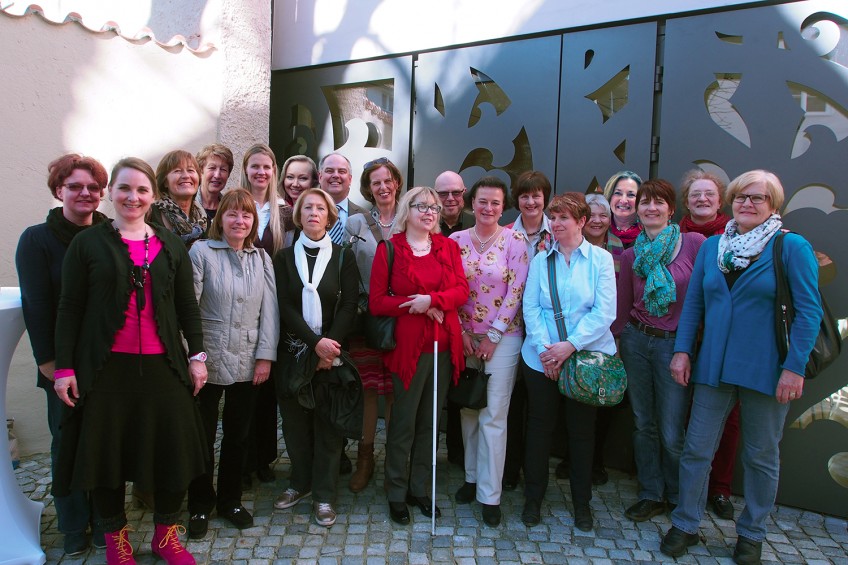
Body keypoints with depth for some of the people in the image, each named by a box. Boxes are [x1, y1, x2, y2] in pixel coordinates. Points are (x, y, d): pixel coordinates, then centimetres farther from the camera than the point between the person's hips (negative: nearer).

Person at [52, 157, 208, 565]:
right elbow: (70, 308, 1)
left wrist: (197, 355, 5)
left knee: (172, 450, 5)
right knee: (106, 451, 7)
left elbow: (187, 305, 9)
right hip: (105, 367, -1)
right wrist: (64, 367, -3)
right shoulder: (88, 243, 2)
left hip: (163, 365, 2)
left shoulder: (170, 244, 9)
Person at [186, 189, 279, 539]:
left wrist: (265, 356, -2)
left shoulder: (261, 258, 7)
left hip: (247, 363, 3)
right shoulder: (201, 252, -4)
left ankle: (230, 501, 31)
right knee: (203, 435, 8)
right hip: (208, 361, -3)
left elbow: (269, 309, 4)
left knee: (238, 434, 13)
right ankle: (200, 506, 27)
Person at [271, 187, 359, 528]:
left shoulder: (343, 257, 4)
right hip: (293, 351, 1)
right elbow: (285, 307, -4)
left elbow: (349, 305, -4)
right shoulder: (285, 258, 6)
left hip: (331, 351, -1)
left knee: (327, 422, 2)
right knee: (295, 420, 8)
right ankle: (300, 483, 28)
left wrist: (331, 343, -16)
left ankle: (324, 494, 15)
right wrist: (315, 342, -16)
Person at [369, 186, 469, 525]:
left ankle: (420, 489, 28)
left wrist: (432, 299, -16)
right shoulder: (389, 249, -1)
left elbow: (462, 290, 1)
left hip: (444, 346, 4)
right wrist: (415, 305, -14)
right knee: (404, 422, 6)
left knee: (430, 421, 12)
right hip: (408, 345, -4)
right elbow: (376, 302, -5)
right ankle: (397, 494, 22)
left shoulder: (448, 246, 10)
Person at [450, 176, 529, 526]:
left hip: (503, 336, -3)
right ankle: (472, 476, 29)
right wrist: (461, 333, -4)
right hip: (464, 336, 3)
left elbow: (516, 292, -7)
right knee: (468, 410, 11)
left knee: (494, 415, -2)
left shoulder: (515, 241, -5)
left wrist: (493, 335, -8)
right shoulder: (456, 241, 3)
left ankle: (490, 494, 9)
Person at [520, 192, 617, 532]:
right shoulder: (541, 260, 6)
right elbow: (530, 307, -1)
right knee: (540, 425, 8)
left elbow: (605, 312, -8)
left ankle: (582, 502, 28)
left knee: (582, 428, 10)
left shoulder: (601, 259, -1)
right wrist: (544, 347, -14)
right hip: (541, 359, 1)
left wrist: (571, 345, -17)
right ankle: (533, 498, 25)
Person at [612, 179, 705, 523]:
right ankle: (651, 495, 29)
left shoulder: (694, 244, -6)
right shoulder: (630, 256, 5)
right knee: (644, 424, 13)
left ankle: (678, 498, 28)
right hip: (635, 341, 4)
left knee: (672, 433, 3)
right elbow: (622, 308, 9)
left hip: (675, 343, -3)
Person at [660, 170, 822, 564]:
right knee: (696, 449, 8)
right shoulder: (711, 246, 7)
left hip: (765, 370, -3)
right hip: (714, 367, 3)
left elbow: (809, 311, -8)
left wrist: (795, 367, -14)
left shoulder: (792, 247, -5)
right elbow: (693, 303, 8)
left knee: (761, 457, 12)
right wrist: (682, 350, 1)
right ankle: (685, 525, 24)